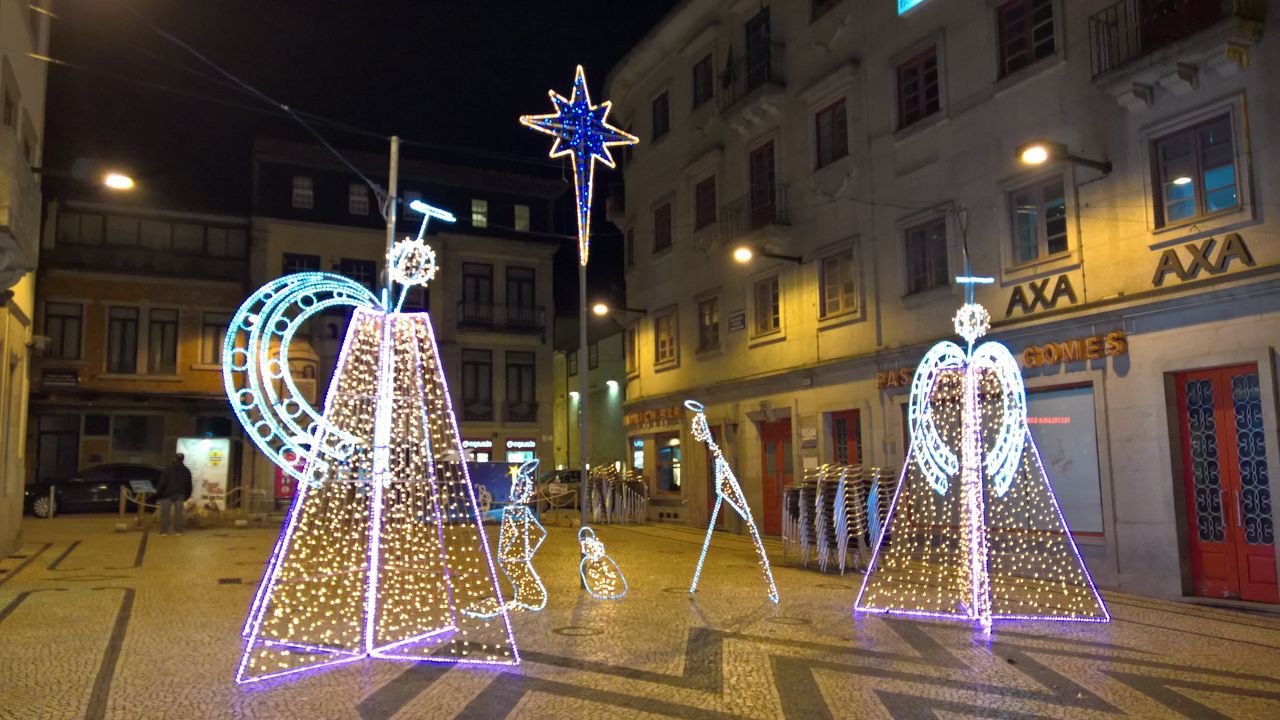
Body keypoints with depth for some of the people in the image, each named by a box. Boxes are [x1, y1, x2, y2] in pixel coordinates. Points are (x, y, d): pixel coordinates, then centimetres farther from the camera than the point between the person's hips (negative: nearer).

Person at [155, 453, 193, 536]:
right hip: (180, 495, 3)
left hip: (167, 494, -3)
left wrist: (158, 494, -2)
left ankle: (164, 531, -2)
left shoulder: (168, 470, -4)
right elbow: (188, 485, 12)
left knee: (165, 513, 1)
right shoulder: (186, 471, 8)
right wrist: (186, 495, 21)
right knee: (178, 512, 6)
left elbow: (162, 483, -7)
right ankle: (178, 530, 5)